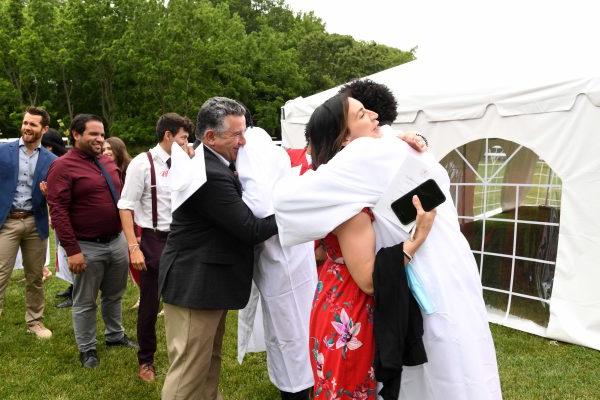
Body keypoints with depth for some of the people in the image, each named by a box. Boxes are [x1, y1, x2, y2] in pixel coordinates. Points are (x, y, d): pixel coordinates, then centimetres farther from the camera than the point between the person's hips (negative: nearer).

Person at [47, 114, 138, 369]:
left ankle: (115, 336, 40)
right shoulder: (62, 167, -12)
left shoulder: (108, 163, 10)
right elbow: (58, 211, -16)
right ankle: (87, 349, 25)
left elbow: (122, 199, 17)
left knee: (114, 295, 21)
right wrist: (72, 250, -19)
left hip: (118, 241, 7)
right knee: (85, 302, 9)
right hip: (88, 247, -6)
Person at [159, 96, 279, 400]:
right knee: (189, 373, 3)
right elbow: (251, 230, -23)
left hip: (206, 280, 10)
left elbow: (238, 213, 12)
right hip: (194, 285, -10)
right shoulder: (210, 175, -26)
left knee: (209, 362, 24)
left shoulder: (212, 164, 6)